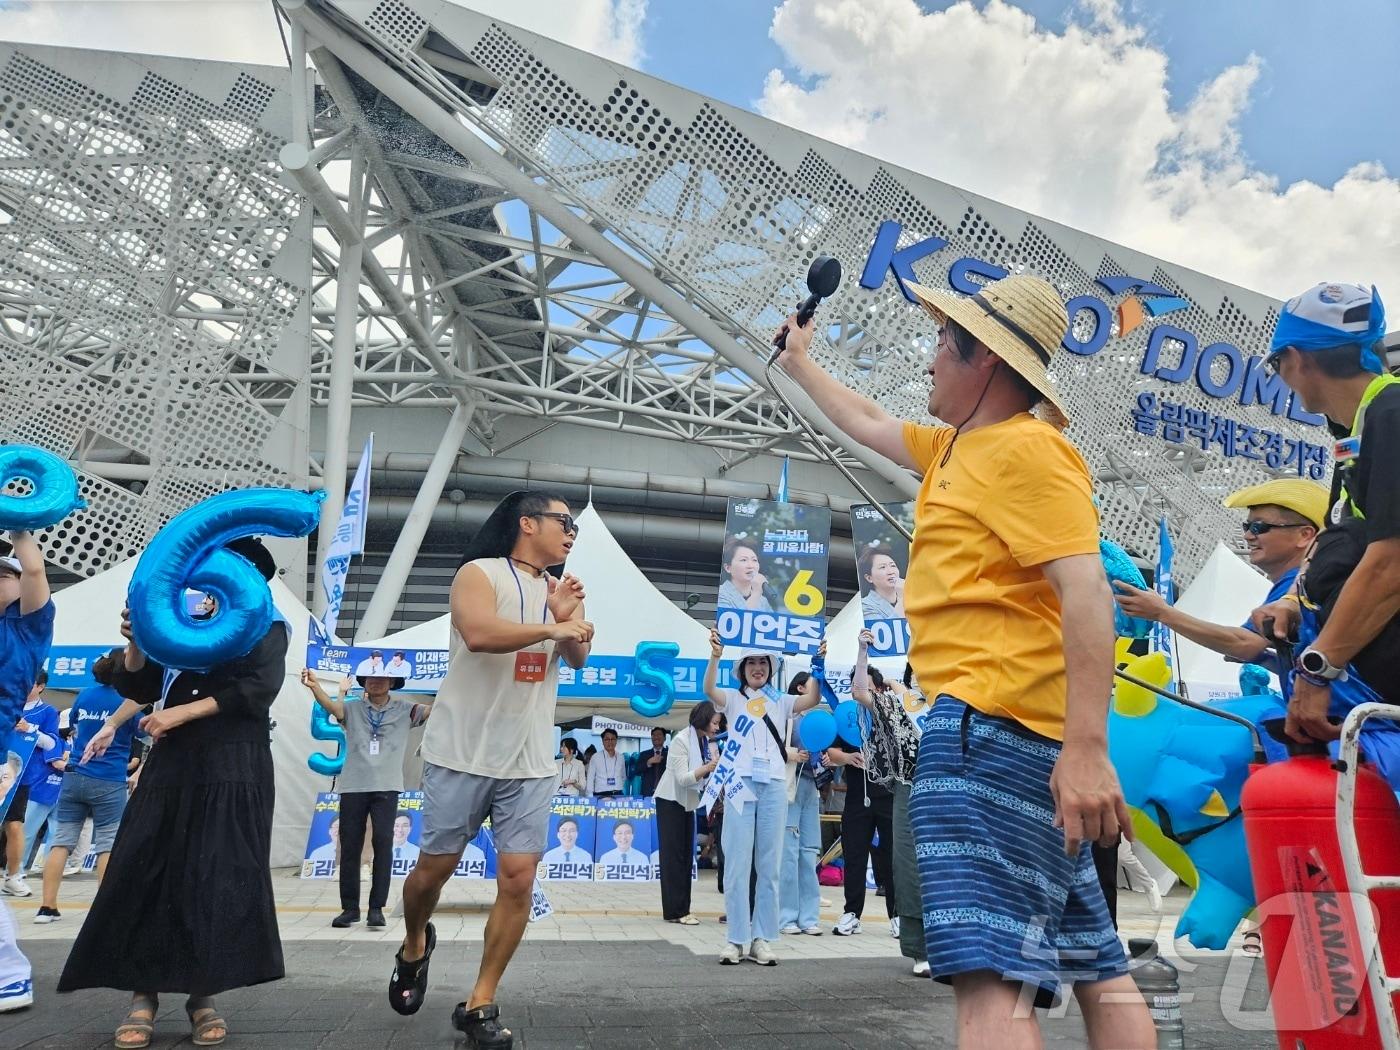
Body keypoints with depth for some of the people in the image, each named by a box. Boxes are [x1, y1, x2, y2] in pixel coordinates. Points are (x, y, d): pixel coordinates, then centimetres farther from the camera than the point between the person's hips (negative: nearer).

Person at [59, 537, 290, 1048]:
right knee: (144, 870, -2)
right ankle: (143, 992, 7)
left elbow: (259, 687, -10)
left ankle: (202, 994, 5)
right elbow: (136, 688, 15)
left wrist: (183, 712, -13)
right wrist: (135, 645, -3)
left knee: (221, 877, -5)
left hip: (233, 769, -4)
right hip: (172, 764, 4)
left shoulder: (267, 625, 6)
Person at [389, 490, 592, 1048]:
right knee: (435, 866, 9)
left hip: (531, 761, 5)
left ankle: (480, 1004, 13)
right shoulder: (480, 573, -7)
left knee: (518, 880, -1)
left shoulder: (561, 589, 12)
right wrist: (550, 628, -23)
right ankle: (415, 946, 40)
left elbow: (579, 657, 0)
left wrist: (569, 618, -18)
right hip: (464, 752, -4)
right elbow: (478, 633, -27)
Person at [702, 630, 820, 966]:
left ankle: (761, 938, 11)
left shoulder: (780, 701, 14)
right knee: (737, 864, -2)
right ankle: (736, 939, 4)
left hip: (774, 786, 2)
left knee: (769, 865, 4)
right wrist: (715, 656, -29)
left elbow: (811, 700, -2)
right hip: (740, 783, -2)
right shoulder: (733, 698, 9)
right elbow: (709, 690, -12)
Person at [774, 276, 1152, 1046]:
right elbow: (868, 424, 40)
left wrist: (1087, 745, -27)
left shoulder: (1026, 447, -8)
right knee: (1098, 972, 13)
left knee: (987, 980, -16)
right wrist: (800, 365, 51)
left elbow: (1086, 590, -19)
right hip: (1018, 734, 11)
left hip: (992, 724, -11)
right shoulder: (953, 448, 22)